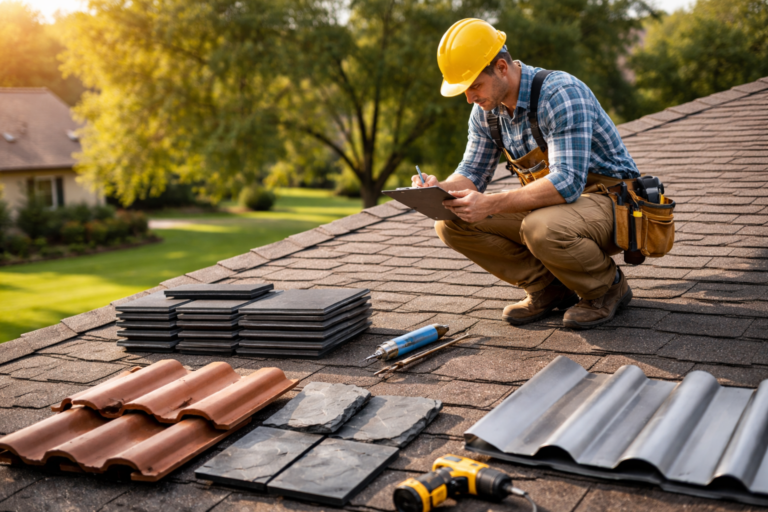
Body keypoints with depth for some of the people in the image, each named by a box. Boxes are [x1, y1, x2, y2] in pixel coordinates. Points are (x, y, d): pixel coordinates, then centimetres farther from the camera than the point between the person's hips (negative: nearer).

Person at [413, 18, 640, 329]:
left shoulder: (561, 93, -25)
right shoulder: (486, 110, -1)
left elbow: (567, 182, -34)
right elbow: (472, 174, 5)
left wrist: (490, 205, -40)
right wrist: (440, 189, -19)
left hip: (611, 204, -7)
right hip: (550, 205, 7)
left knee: (542, 229, -40)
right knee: (451, 224, -9)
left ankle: (608, 286, -7)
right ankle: (548, 289, 3)